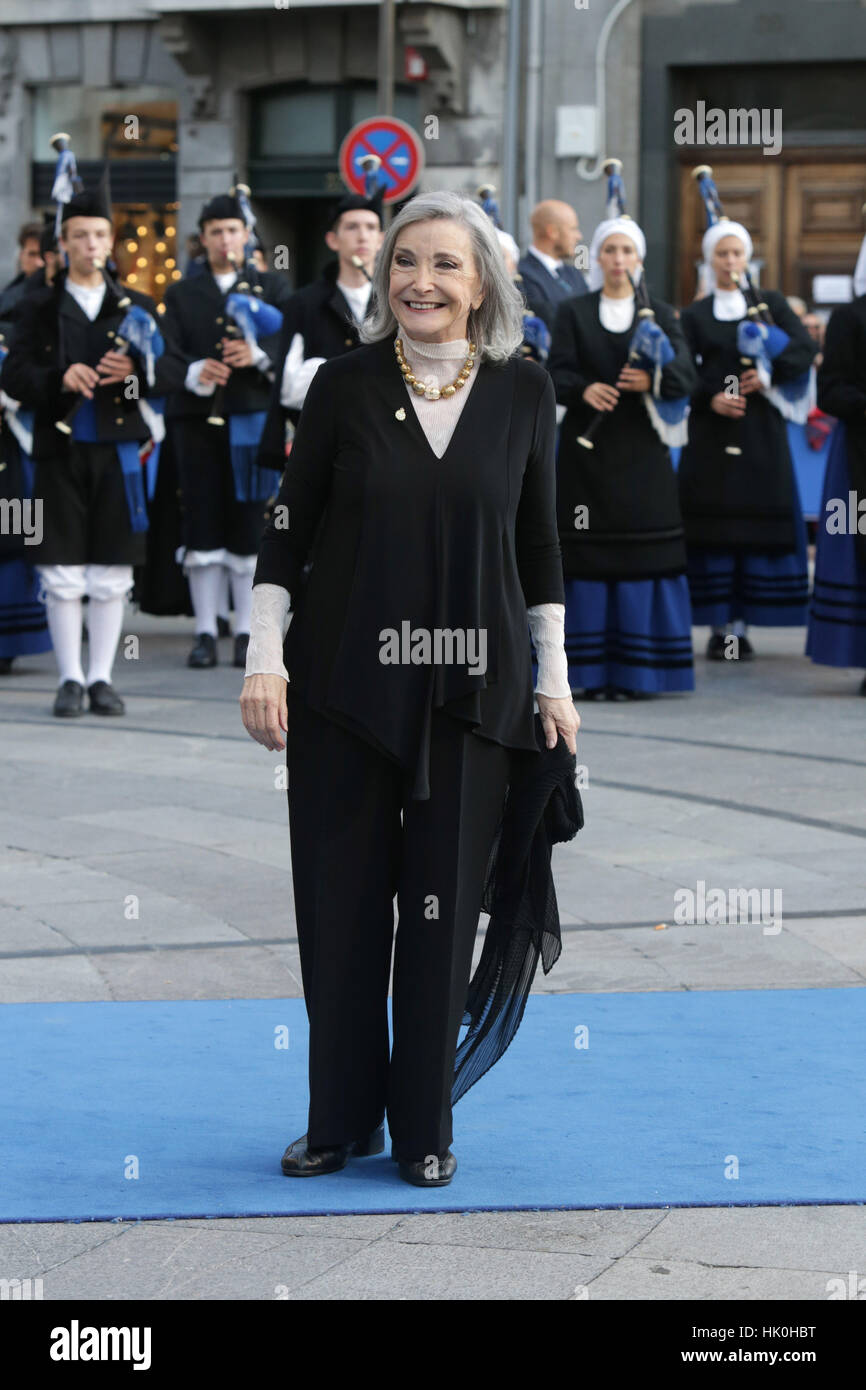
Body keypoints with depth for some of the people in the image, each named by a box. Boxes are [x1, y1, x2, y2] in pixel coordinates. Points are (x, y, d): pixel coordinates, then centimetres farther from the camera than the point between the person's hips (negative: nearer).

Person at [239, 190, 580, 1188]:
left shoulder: (524, 392, 3)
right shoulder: (345, 384, -1)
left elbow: (538, 543, 10)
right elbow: (288, 528, 3)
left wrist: (553, 680, 9)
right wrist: (264, 659, -3)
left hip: (469, 687, 1)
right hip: (343, 683, 0)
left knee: (442, 907, 3)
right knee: (340, 903, 4)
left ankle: (424, 1127, 15)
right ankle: (340, 1118, 19)